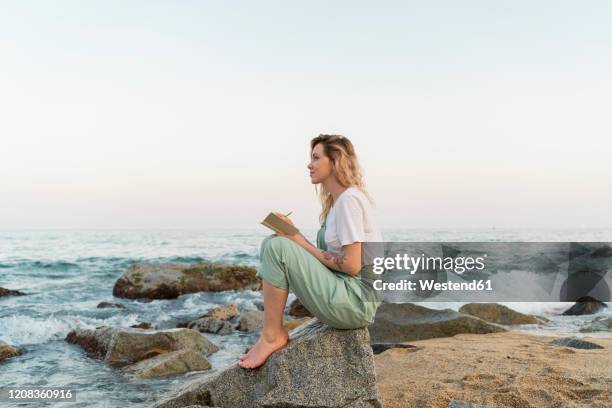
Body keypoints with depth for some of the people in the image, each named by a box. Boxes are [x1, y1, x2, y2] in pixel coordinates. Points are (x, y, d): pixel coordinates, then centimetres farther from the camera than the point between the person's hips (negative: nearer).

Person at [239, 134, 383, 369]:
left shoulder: (349, 199, -13)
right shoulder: (336, 200, 17)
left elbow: (351, 265, -18)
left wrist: (302, 243, -9)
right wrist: (294, 234, -1)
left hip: (357, 301, -10)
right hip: (343, 292, 10)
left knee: (277, 248, -18)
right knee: (271, 243, 10)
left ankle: (272, 336, -7)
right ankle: (273, 332, 5)